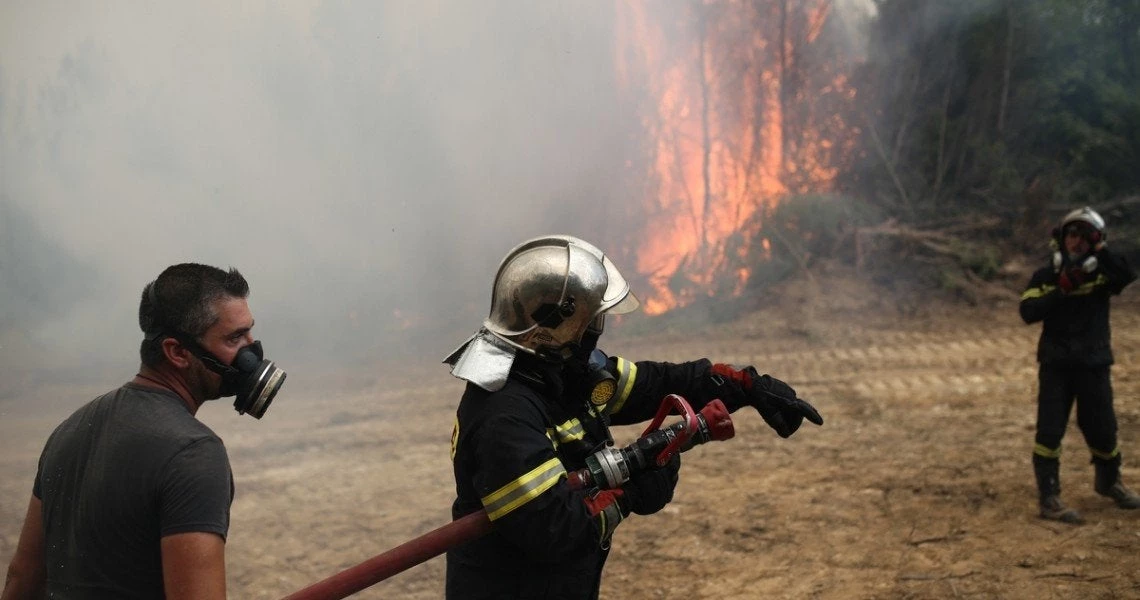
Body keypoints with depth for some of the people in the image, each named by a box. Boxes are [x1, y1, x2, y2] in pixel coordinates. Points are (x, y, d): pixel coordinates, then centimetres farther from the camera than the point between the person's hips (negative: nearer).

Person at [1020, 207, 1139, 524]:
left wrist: (1100, 249, -23)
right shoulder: (1045, 276, 1)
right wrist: (1062, 289, -19)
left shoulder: (1102, 273, 3)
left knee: (1102, 430, 11)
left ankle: (1109, 482, 38)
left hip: (1094, 365, 1)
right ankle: (1049, 498, -2)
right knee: (1050, 431, -7)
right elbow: (1028, 313, -12)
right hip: (1056, 365, -1)